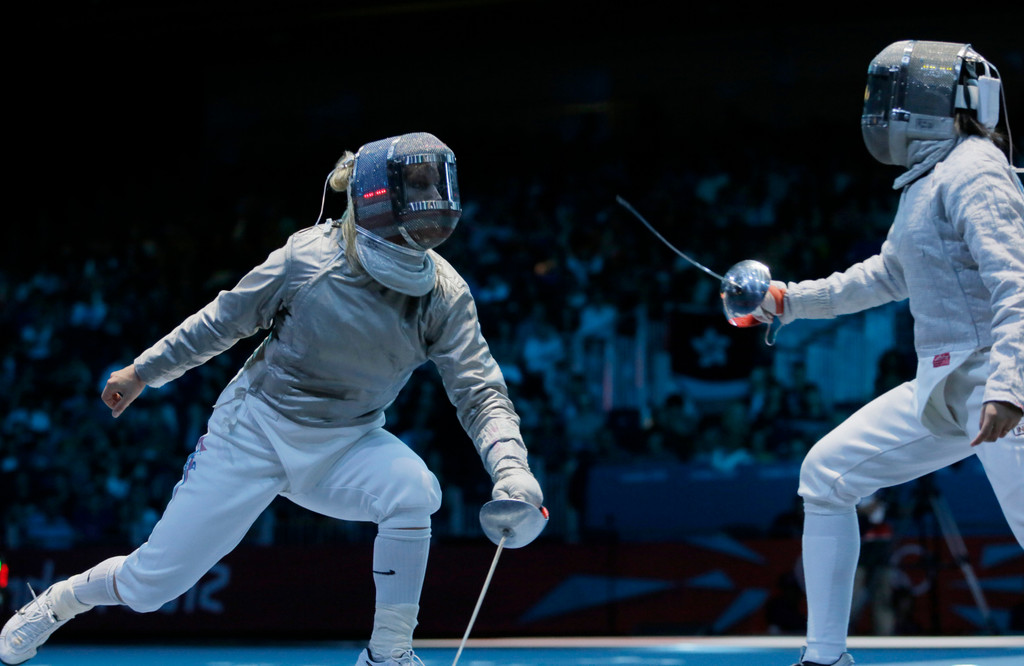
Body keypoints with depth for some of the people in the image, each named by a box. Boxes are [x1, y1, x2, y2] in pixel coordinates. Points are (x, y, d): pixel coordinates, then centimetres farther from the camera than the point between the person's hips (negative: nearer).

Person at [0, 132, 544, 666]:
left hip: (344, 448, 2)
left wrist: (511, 469, -37)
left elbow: (479, 393, -17)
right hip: (255, 428, -1)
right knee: (150, 583, -1)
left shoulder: (444, 295, -16)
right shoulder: (314, 255, -19)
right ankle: (59, 602, 33)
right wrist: (143, 371, 7)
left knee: (413, 491, -32)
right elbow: (226, 320, -3)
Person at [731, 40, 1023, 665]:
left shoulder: (974, 172, -13)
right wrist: (789, 300, 25)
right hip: (941, 384, 9)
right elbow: (887, 276, 30)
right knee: (825, 474, 9)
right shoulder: (927, 178, 15)